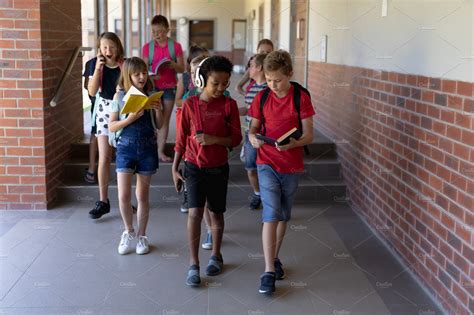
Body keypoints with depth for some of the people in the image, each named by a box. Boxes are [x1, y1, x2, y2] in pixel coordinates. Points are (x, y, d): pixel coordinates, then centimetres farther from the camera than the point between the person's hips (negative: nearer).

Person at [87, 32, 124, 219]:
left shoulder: (126, 64, -5)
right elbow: (92, 91, -7)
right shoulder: (96, 64, 0)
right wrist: (98, 68, -15)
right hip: (104, 110, 1)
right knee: (104, 157, -2)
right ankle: (103, 201, 4)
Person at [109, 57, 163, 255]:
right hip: (126, 147, -1)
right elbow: (111, 127, -4)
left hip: (147, 148, 1)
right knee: (123, 196, -6)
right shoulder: (120, 96, -2)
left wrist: (158, 110, -12)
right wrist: (131, 118, -18)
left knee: (142, 196, 9)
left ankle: (141, 236, 24)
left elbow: (159, 126, 6)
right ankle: (128, 231, 18)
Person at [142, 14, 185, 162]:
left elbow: (182, 68, 1)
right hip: (153, 87, 0)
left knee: (165, 119, 4)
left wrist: (173, 65, -21)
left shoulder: (175, 46, -1)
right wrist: (150, 75, -22)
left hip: (169, 87, 1)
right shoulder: (147, 47, 0)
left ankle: (161, 151, 10)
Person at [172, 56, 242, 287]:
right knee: (195, 212, -10)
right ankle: (193, 264, -2)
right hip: (194, 166, -1)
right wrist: (175, 169, 2)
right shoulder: (190, 104, -5)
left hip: (219, 168, 1)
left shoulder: (229, 105, -5)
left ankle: (216, 256, 31)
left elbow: (236, 138, -5)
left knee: (216, 213, 12)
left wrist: (214, 139, -23)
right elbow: (181, 139, 1)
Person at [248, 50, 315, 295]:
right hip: (267, 163, 0)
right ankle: (269, 270, -7)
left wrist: (293, 143, -28)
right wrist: (253, 138, -19)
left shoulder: (301, 97, -7)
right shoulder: (262, 97, -2)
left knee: (283, 217, 14)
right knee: (271, 216, -10)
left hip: (292, 166, 0)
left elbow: (308, 135, -8)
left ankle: (274, 258, 33)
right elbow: (253, 129, 5)